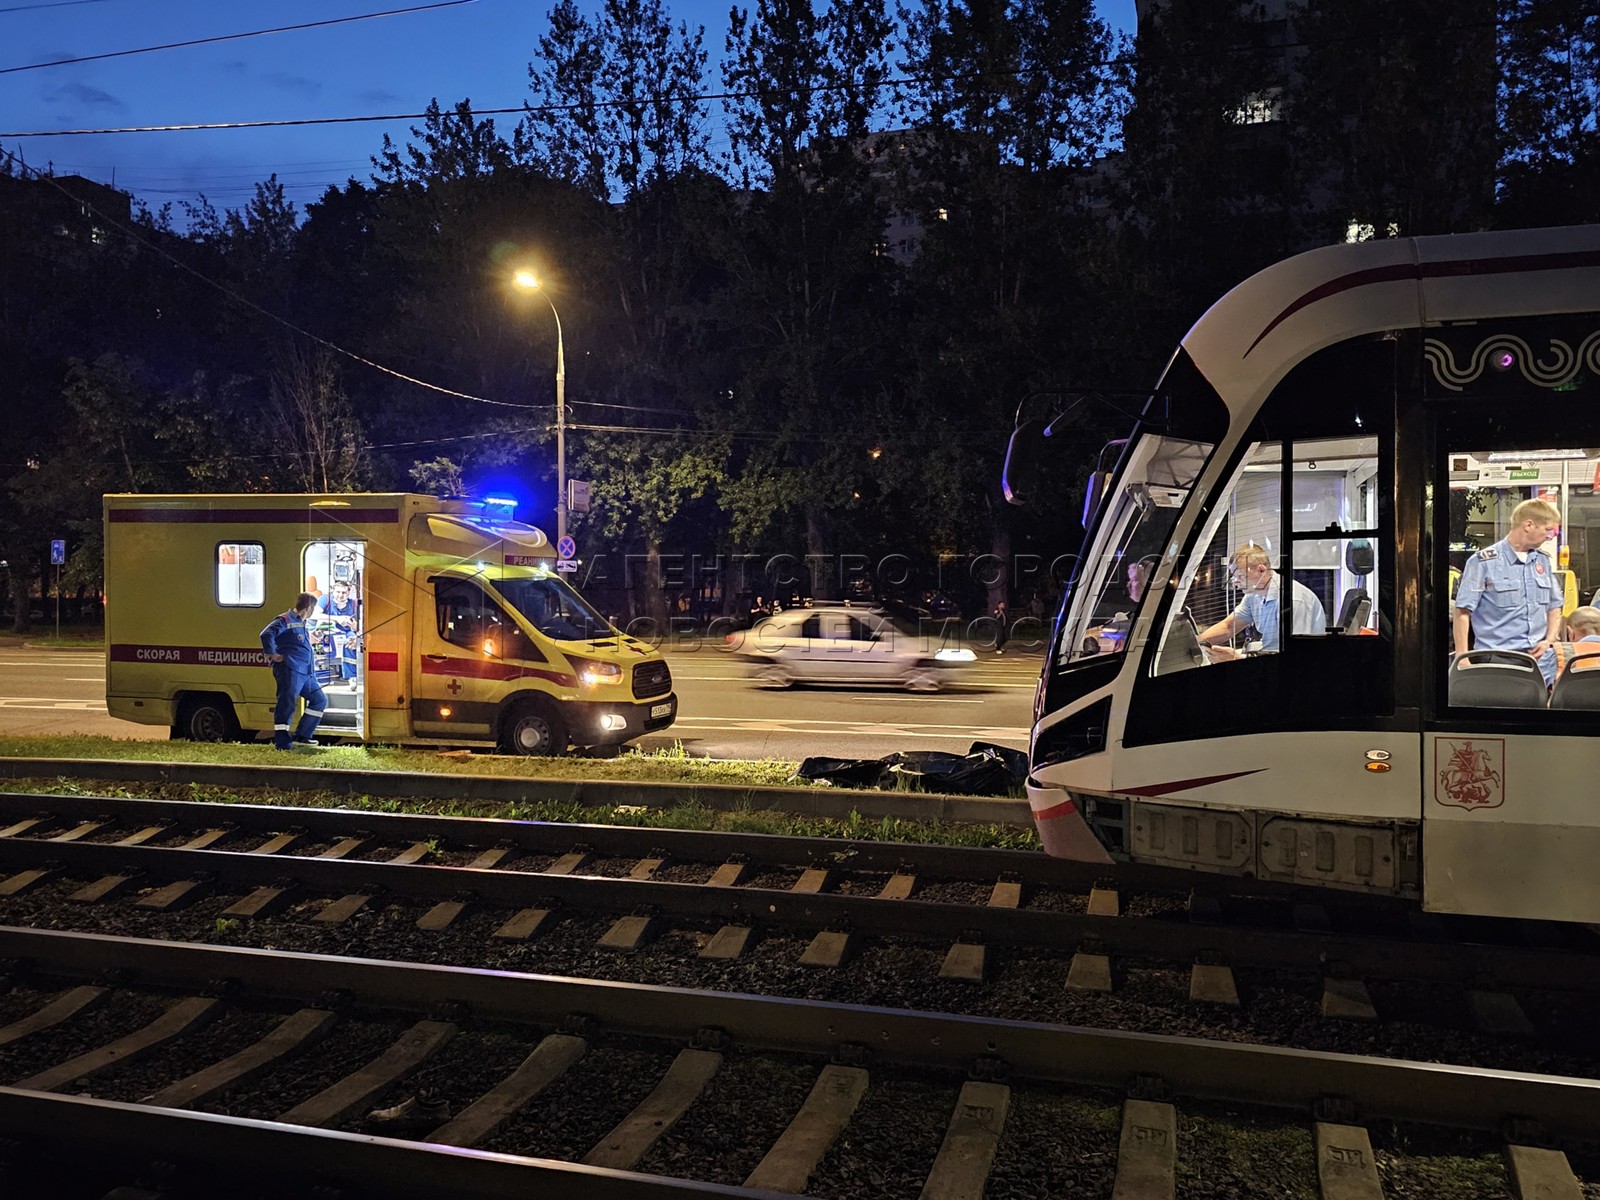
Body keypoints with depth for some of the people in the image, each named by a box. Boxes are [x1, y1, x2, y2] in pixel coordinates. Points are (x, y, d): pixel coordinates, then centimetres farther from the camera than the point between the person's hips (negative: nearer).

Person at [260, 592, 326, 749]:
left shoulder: (302, 624, 24)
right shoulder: (285, 620, -5)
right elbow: (266, 634, -18)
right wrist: (272, 654, -17)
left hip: (306, 673, 10)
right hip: (290, 671, -10)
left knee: (320, 700, 11)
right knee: (287, 704, -8)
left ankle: (302, 736, 13)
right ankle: (282, 743, -6)